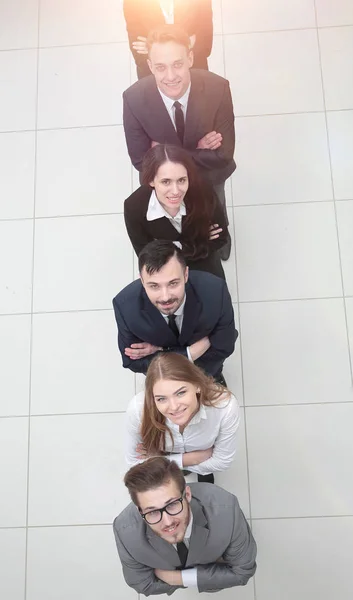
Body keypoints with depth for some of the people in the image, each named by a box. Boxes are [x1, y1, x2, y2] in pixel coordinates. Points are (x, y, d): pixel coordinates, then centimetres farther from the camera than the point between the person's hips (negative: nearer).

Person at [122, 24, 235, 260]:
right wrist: (195, 151, -30)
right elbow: (140, 161, -26)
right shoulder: (134, 98, -34)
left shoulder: (217, 89, -35)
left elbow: (223, 155, -31)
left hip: (210, 176, 1)